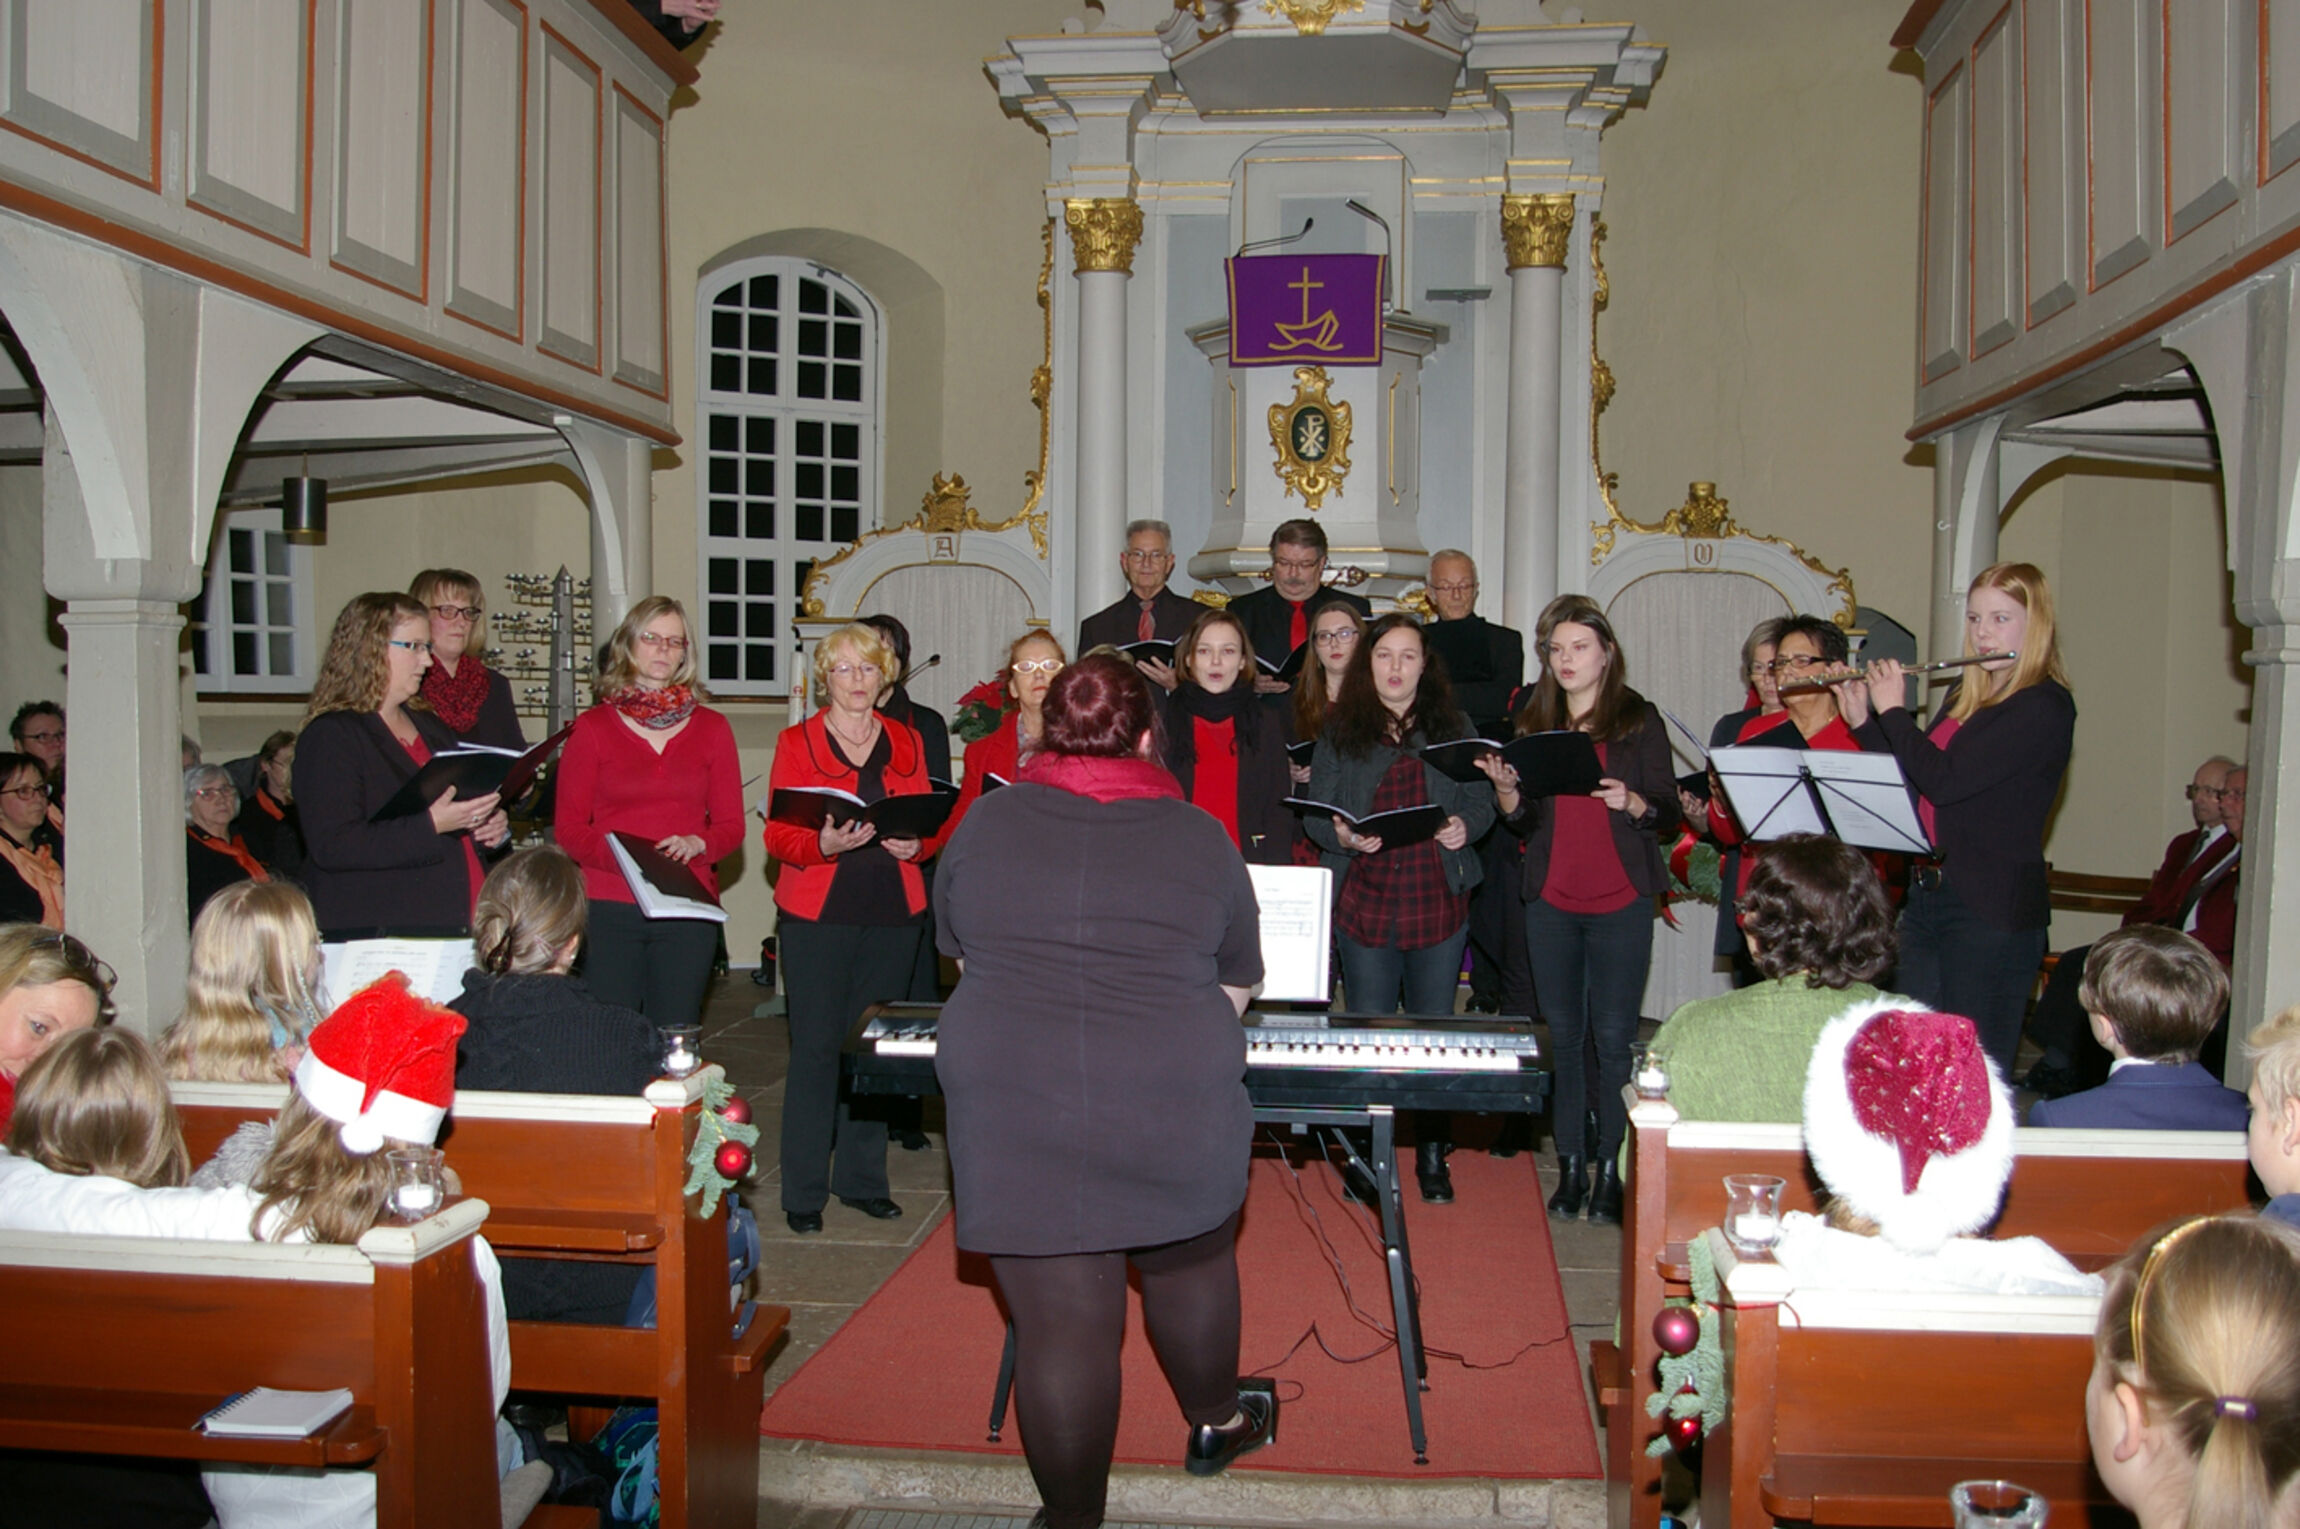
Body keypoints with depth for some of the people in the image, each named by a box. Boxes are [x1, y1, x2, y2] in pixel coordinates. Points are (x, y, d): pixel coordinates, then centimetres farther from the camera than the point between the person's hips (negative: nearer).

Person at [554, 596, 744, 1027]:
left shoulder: (711, 728, 11)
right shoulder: (593, 727, 7)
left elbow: (731, 825, 10)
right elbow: (569, 827, 2)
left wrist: (696, 844, -12)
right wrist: (622, 856, -16)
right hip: (609, 908, -1)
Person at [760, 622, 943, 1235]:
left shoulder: (907, 743, 14)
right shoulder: (797, 742, 5)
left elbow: (932, 825, 14)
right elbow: (777, 835, -1)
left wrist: (914, 845, -8)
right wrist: (824, 843, -20)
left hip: (894, 913, 3)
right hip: (817, 914, -3)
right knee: (816, 1047, -4)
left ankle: (862, 1179, 16)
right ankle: (803, 1191, 4)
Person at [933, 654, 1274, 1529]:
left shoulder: (986, 823, 3)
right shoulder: (1198, 835, 3)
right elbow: (1239, 980, 14)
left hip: (1014, 1118, 0)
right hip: (1176, 1113, 1)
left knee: (1059, 1324, 7)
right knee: (1192, 1262, 24)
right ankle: (1215, 1425, 46)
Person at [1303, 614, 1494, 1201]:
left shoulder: (1452, 725, 7)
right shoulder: (1340, 730, 4)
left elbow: (1481, 799, 8)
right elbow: (1314, 813, 2)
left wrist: (1465, 825, -13)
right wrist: (1340, 835, -18)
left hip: (1439, 902, 1)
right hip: (1365, 904, -1)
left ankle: (1432, 1155, 21)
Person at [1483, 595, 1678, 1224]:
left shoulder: (1639, 719, 2)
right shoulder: (1534, 722, 10)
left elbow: (1669, 812, -1)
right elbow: (1524, 821, 10)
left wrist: (1631, 802, -20)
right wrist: (1506, 789, -10)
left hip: (1621, 900, -3)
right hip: (1551, 900, 3)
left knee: (1614, 1036, -2)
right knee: (1563, 1035, 6)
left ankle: (1610, 1172, 7)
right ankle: (1571, 1167, 14)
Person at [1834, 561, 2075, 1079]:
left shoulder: (2044, 707, -12)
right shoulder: (1963, 697, 14)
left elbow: (1944, 781, -22)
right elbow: (1911, 780, 19)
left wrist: (1892, 711, -9)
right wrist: (1862, 720, 8)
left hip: (1992, 911, -8)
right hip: (1925, 897, 8)